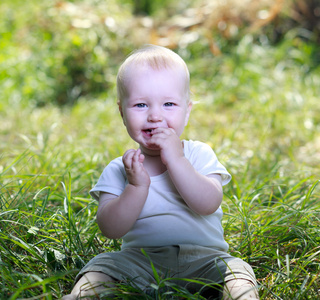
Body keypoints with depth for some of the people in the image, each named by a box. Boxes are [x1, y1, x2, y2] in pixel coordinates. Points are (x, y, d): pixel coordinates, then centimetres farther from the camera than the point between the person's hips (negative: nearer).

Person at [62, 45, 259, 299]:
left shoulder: (199, 154, 1)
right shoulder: (119, 170, 2)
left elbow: (208, 204, -16)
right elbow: (111, 229, -9)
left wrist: (175, 159, -21)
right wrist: (137, 187, -22)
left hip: (202, 257, 0)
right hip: (140, 258, 1)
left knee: (236, 270, -27)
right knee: (99, 267, -23)